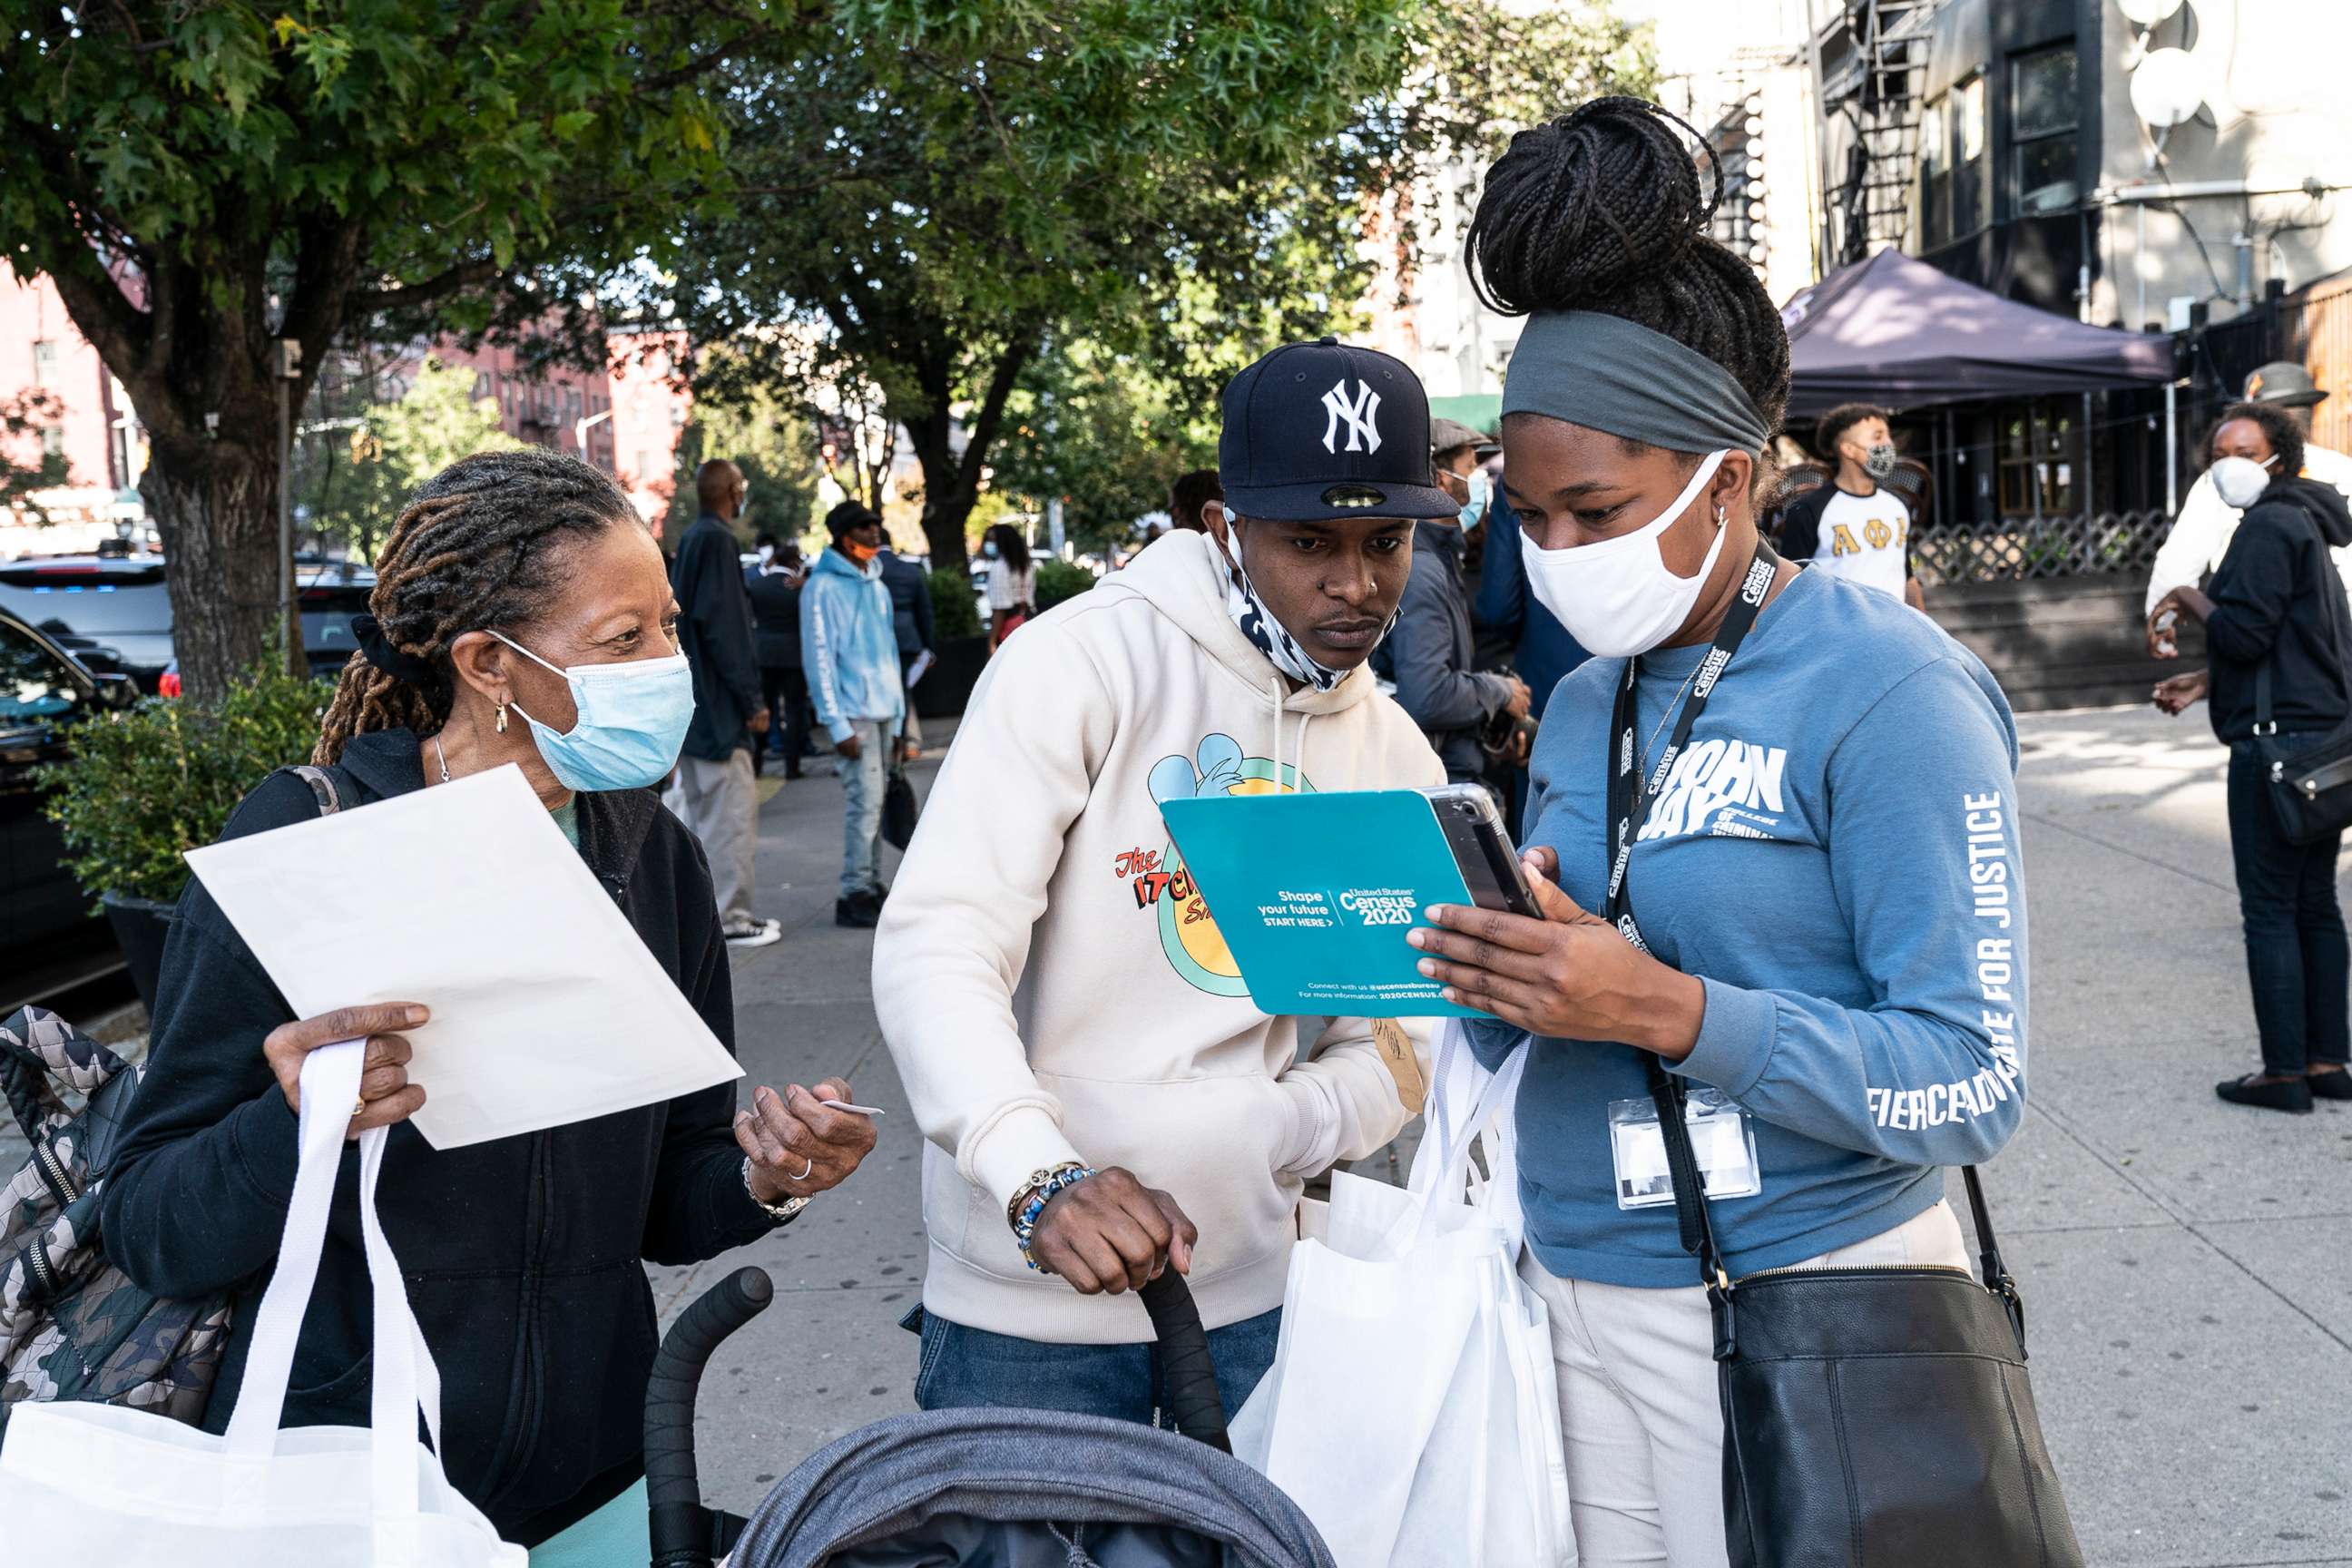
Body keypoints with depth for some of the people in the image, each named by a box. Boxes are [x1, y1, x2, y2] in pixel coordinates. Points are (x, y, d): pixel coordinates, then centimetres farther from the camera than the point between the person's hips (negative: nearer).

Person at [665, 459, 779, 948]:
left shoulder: (691, 539, 14)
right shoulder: (717, 541, -14)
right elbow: (724, 627, -20)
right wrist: (751, 701, -16)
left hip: (692, 703, 10)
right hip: (719, 704, -10)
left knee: (703, 808, 15)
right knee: (732, 810, -4)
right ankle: (729, 916, 0)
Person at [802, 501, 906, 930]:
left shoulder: (877, 587, 16)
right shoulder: (823, 588, -8)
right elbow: (819, 659, -12)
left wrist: (897, 715, 15)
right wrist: (838, 725, -16)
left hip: (884, 712, 7)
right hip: (854, 714, -7)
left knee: (874, 802, 10)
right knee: (864, 803, -10)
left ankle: (873, 886, 17)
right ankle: (855, 895, -4)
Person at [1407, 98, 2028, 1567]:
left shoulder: (1888, 690, -14)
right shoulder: (1582, 701, 7)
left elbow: (1973, 1085, -18)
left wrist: (1669, 1011, -27)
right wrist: (1496, 970, -8)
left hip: (1806, 1303, -6)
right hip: (1577, 1293, 6)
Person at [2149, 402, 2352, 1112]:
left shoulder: (2267, 527, -12)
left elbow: (2245, 635, -19)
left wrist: (2188, 597, -3)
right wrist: (2204, 682, 20)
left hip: (2277, 743, -10)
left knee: (2269, 909, -5)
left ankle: (2285, 1071, -1)